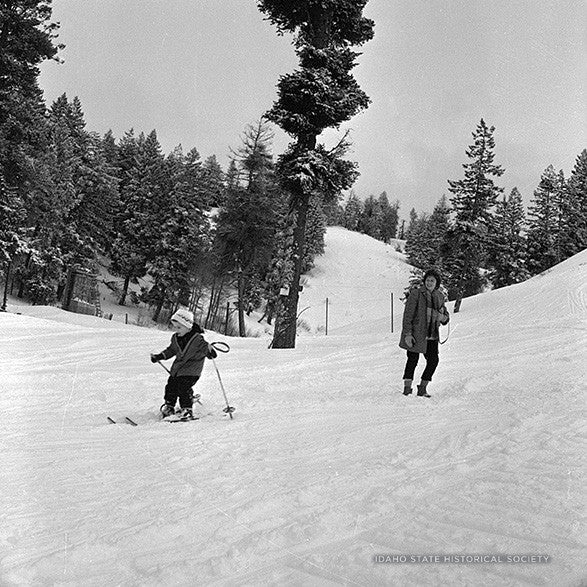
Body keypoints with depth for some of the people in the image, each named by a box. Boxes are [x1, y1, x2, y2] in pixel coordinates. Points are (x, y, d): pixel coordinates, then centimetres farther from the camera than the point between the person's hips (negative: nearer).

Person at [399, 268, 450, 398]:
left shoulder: (439, 297, 10)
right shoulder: (416, 293, -6)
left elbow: (446, 318, 17)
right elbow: (408, 314, -9)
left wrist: (443, 317, -8)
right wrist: (407, 334, -15)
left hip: (431, 335, 5)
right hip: (416, 334, -5)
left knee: (433, 360, 0)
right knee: (413, 359, -4)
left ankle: (422, 388, 13)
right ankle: (407, 387, 8)